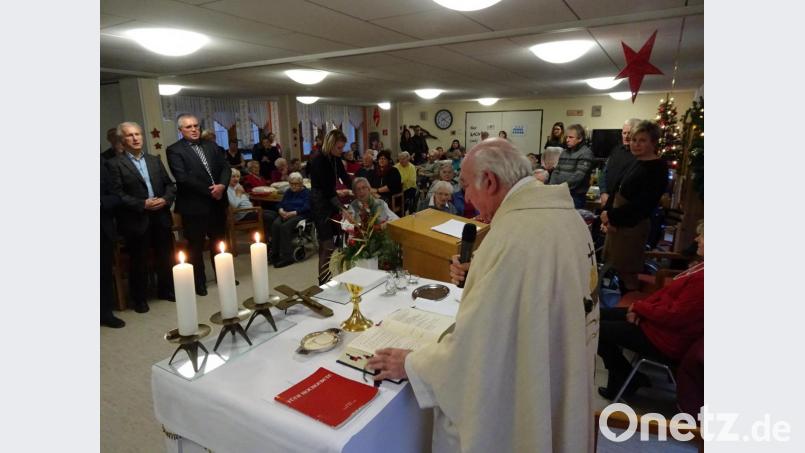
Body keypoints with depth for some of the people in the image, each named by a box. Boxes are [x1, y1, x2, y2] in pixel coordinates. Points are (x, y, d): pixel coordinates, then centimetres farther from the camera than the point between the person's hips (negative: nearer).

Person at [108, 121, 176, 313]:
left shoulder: (155, 160, 13)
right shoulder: (115, 164, -2)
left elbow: (170, 184, 11)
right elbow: (117, 194, -9)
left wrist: (166, 199, -8)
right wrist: (142, 204, -18)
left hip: (161, 217, 4)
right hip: (136, 220, -4)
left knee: (166, 257, 11)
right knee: (138, 261, 6)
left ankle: (166, 290, 28)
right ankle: (139, 298, 20)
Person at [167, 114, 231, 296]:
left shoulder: (210, 145, 10)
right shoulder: (174, 150, -7)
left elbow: (225, 167, 6)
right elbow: (183, 178, -17)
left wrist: (222, 185, -13)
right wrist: (209, 191, -16)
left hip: (217, 203, 5)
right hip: (194, 206, -5)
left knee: (219, 242, 15)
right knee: (196, 246, 8)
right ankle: (199, 282, 22)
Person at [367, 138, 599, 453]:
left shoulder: (513, 235, -31)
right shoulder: (568, 215, -2)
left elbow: (475, 345, -27)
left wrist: (410, 364, -12)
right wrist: (478, 275, 7)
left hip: (512, 400, -8)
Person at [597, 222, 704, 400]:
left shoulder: (702, 279, -30)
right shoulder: (700, 268, 2)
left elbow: (674, 316, -29)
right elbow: (669, 290, 9)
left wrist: (640, 307, -14)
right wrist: (642, 307, -4)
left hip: (666, 340, -10)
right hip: (658, 318, 10)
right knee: (602, 315, 13)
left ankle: (628, 381, 15)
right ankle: (620, 379, 23)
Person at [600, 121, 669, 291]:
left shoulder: (658, 168, -12)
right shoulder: (637, 162, 13)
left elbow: (643, 204, -19)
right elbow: (618, 191, 12)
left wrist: (612, 216, -15)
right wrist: (606, 214, -2)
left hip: (633, 226, -8)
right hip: (618, 223, 8)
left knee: (627, 272, 1)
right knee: (616, 268, 15)